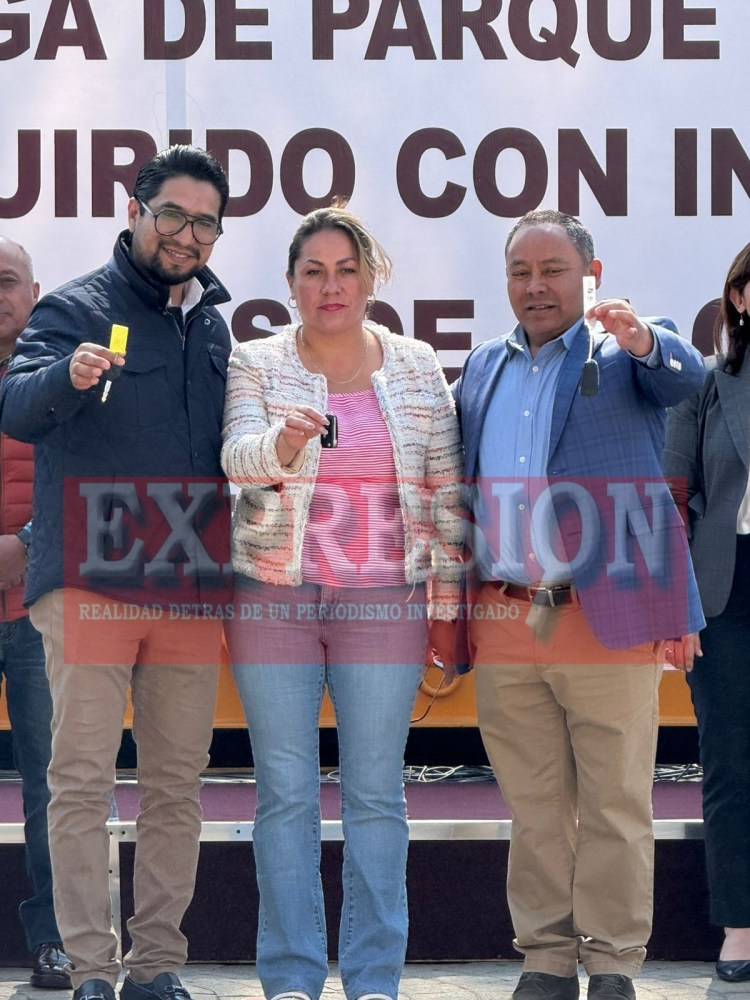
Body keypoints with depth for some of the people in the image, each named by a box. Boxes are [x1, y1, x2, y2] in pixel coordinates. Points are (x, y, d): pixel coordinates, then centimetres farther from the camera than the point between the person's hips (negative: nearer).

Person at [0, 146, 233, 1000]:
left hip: (191, 590, 5)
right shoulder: (77, 309, -2)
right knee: (82, 779, -5)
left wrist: (233, 574, 13)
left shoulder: (212, 324, 15)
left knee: (177, 784, 6)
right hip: (91, 582, -5)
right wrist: (69, 376, -38)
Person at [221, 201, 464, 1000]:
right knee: (286, 792, 1)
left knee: (376, 795, 0)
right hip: (274, 598, 0)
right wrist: (285, 439, -36)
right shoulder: (256, 367, 4)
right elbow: (237, 457, -14)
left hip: (383, 603, 0)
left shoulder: (417, 370, 7)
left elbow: (445, 494, 8)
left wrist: (447, 604, 5)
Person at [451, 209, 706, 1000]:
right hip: (506, 627, 4)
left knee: (614, 802, 1)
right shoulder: (481, 369, 18)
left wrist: (642, 339, -41)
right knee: (534, 806, 9)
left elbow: (683, 377, -19)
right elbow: (455, 485, 21)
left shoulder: (628, 352, 3)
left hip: (607, 618, -4)